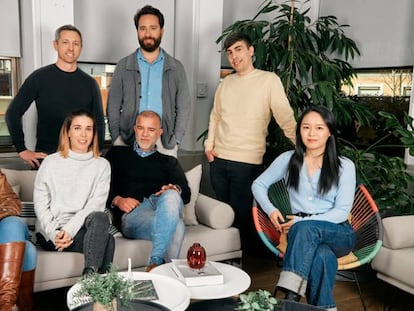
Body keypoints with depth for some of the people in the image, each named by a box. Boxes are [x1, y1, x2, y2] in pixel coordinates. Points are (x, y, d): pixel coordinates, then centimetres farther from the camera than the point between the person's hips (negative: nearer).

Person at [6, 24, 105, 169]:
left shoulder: (90, 83, 7)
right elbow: (13, 113, 1)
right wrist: (22, 150, -5)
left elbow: (99, 123, 12)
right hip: (45, 157, -2)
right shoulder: (39, 77, -1)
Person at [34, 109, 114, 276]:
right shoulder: (51, 162, 9)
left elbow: (96, 205, -2)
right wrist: (54, 233, -13)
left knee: (100, 218, -35)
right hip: (50, 232, -2)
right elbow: (40, 204, 3)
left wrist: (69, 230, -15)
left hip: (82, 228, 2)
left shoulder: (102, 165, 10)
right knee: (107, 240, -30)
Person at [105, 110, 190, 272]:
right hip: (130, 214, -2)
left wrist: (174, 191, -10)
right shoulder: (117, 154, 27)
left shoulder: (169, 162, 30)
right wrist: (117, 200, -7)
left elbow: (186, 194, 14)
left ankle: (156, 262, -40)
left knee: (171, 196, -38)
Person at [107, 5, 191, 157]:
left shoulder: (176, 67, 6)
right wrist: (117, 140, -3)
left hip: (165, 144, 0)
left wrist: (175, 141, -3)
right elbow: (113, 107, 6)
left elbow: (184, 107, 6)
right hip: (129, 143, 0)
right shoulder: (123, 66, 5)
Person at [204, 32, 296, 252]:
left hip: (248, 162, -5)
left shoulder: (269, 80, -5)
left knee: (242, 216, 2)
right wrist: (209, 145, 9)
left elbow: (285, 117, -10)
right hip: (218, 160, 5)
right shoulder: (226, 83, 10)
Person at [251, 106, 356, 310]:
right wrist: (271, 210, -7)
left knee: (306, 228, -38)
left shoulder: (344, 166, -2)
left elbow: (342, 211, -7)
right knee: (323, 255, -37)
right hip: (301, 230, 1)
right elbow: (259, 184, 12)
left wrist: (301, 221, -17)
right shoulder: (288, 160, 3)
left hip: (337, 233, -1)